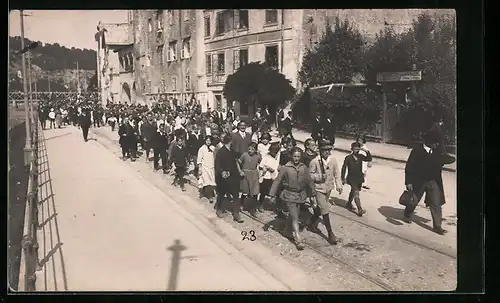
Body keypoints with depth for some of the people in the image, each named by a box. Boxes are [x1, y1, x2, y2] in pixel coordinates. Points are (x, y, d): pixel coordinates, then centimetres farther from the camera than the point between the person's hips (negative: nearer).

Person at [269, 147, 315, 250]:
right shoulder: (286, 168, -10)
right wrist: (272, 195, -6)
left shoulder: (304, 168, 0)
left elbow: (309, 182, 9)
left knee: (293, 215, 15)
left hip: (300, 195, 4)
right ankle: (298, 239, -7)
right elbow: (277, 181, -5)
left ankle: (287, 230, 40)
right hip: (289, 194, -4)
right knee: (295, 218, -8)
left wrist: (312, 195, 12)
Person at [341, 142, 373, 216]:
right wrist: (343, 178, -6)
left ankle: (349, 204, 45)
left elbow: (369, 159, -3)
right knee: (356, 193, -17)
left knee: (353, 192, 23)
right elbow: (344, 168, -7)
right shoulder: (348, 158, -11)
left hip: (359, 178, 6)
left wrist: (367, 151, -17)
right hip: (352, 178, -6)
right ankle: (360, 209, -22)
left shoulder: (360, 156, 2)